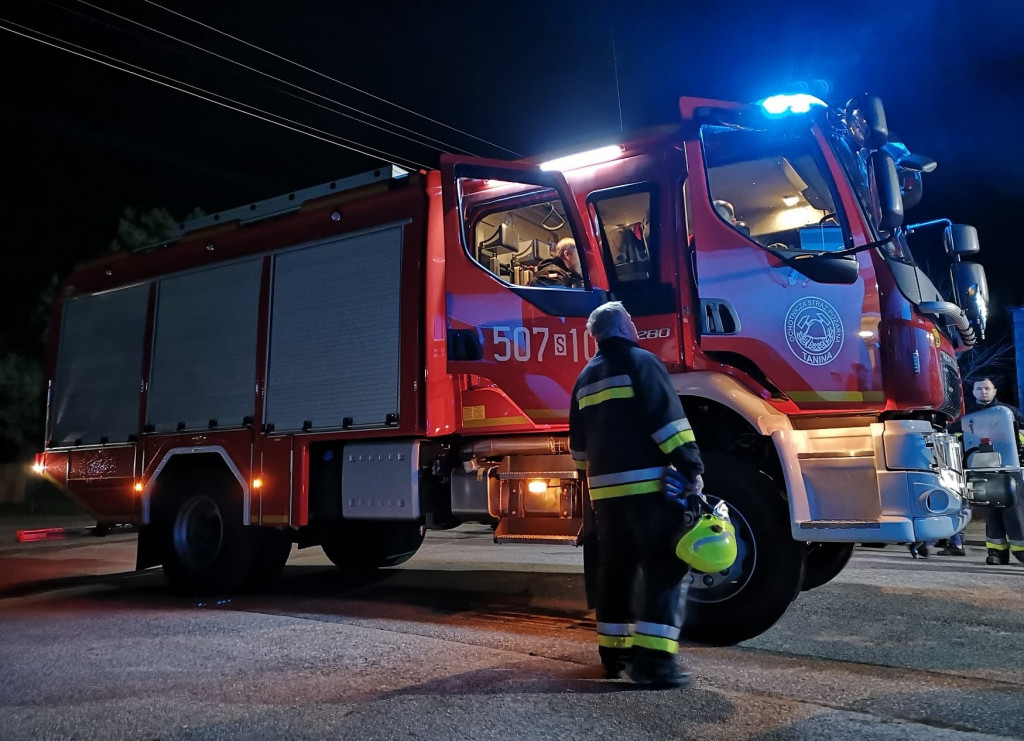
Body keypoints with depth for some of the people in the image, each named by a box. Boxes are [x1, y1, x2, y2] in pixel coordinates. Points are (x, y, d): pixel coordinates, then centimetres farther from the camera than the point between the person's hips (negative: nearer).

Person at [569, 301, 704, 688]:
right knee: (664, 567, -6)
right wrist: (692, 467, -15)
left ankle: (614, 649, 20)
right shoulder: (640, 361, -4)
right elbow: (668, 420, -15)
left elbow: (578, 443, 23)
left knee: (616, 568, 14)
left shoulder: (586, 377, 19)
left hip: (605, 488, 8)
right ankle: (654, 657, -11)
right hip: (647, 484, -7)